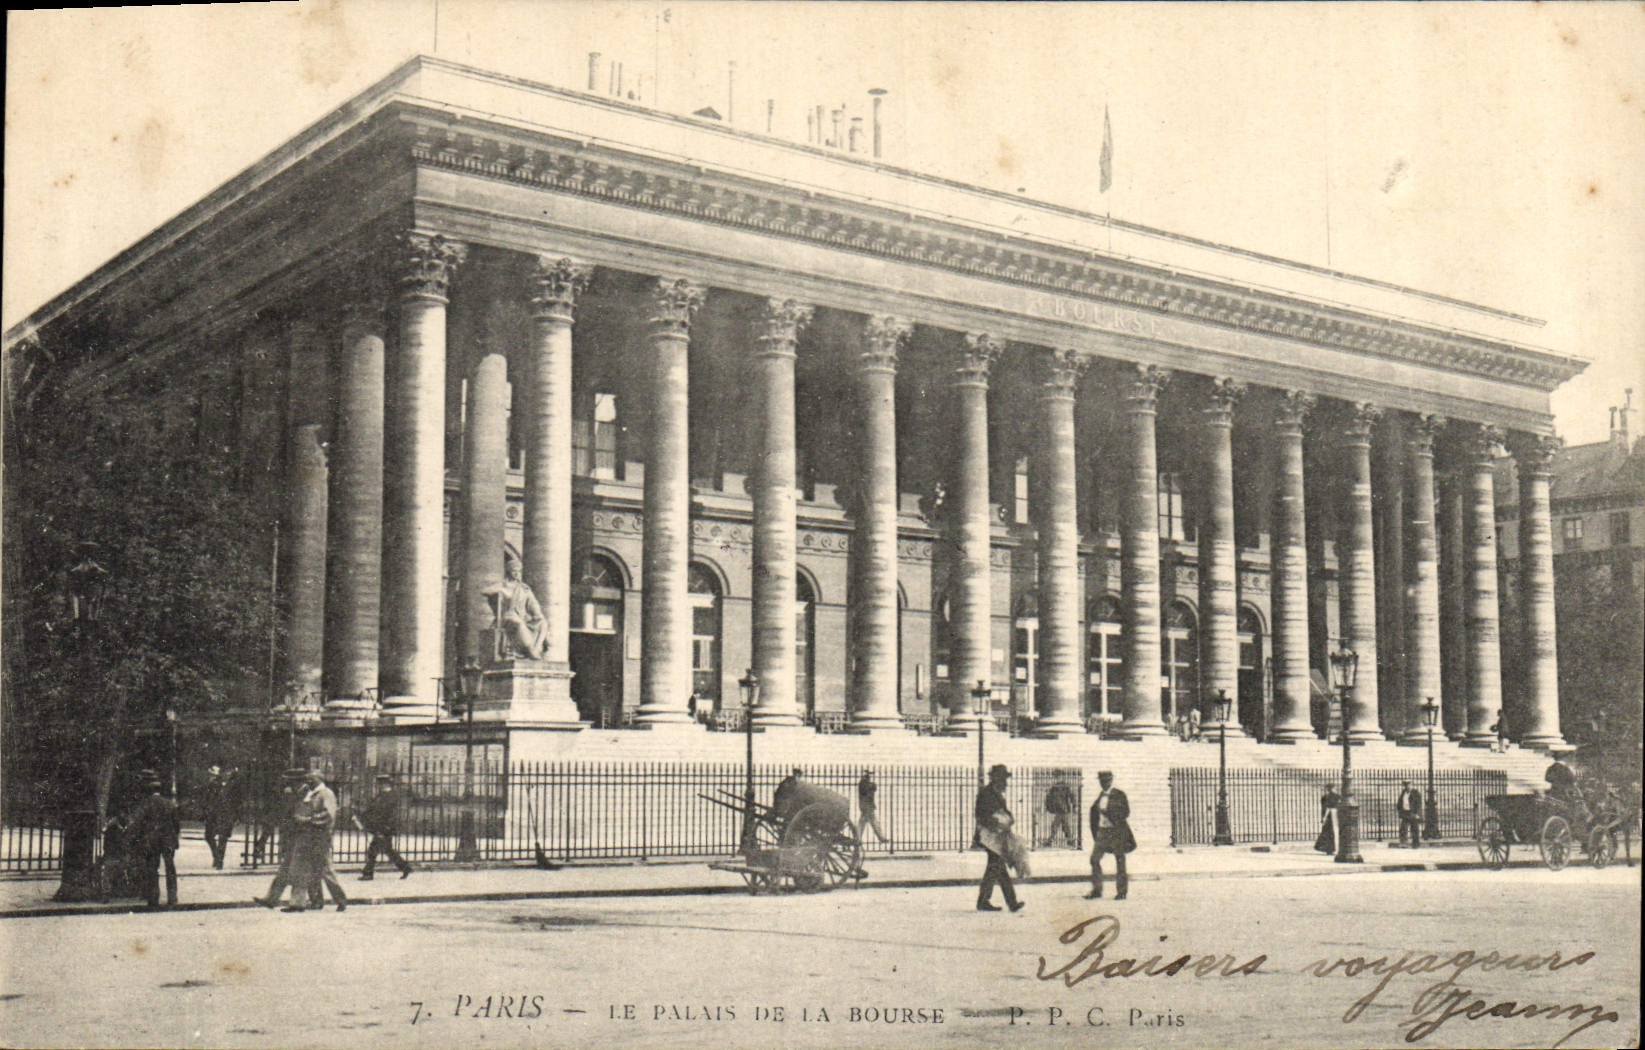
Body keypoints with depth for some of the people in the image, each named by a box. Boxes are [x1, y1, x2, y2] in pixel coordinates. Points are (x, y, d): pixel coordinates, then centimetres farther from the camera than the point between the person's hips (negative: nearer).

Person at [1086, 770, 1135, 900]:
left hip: (1117, 831, -6)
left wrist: (1108, 812, -19)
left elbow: (1126, 812, -12)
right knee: (1094, 859, -1)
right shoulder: (1101, 795, 13)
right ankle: (1096, 890, 5)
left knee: (1120, 861, 0)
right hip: (1102, 831, 6)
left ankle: (1121, 891, 7)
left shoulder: (1119, 795, -5)